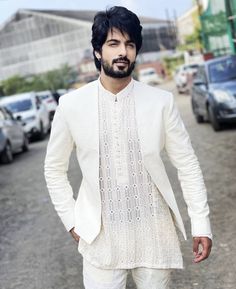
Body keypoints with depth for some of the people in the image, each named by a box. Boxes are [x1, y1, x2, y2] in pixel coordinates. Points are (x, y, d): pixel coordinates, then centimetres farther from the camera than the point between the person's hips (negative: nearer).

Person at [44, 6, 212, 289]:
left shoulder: (161, 102, -6)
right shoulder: (71, 104, -5)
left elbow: (187, 164, 0)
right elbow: (54, 168, 7)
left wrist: (201, 223, -2)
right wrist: (71, 220, 3)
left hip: (154, 233, 0)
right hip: (100, 236, 0)